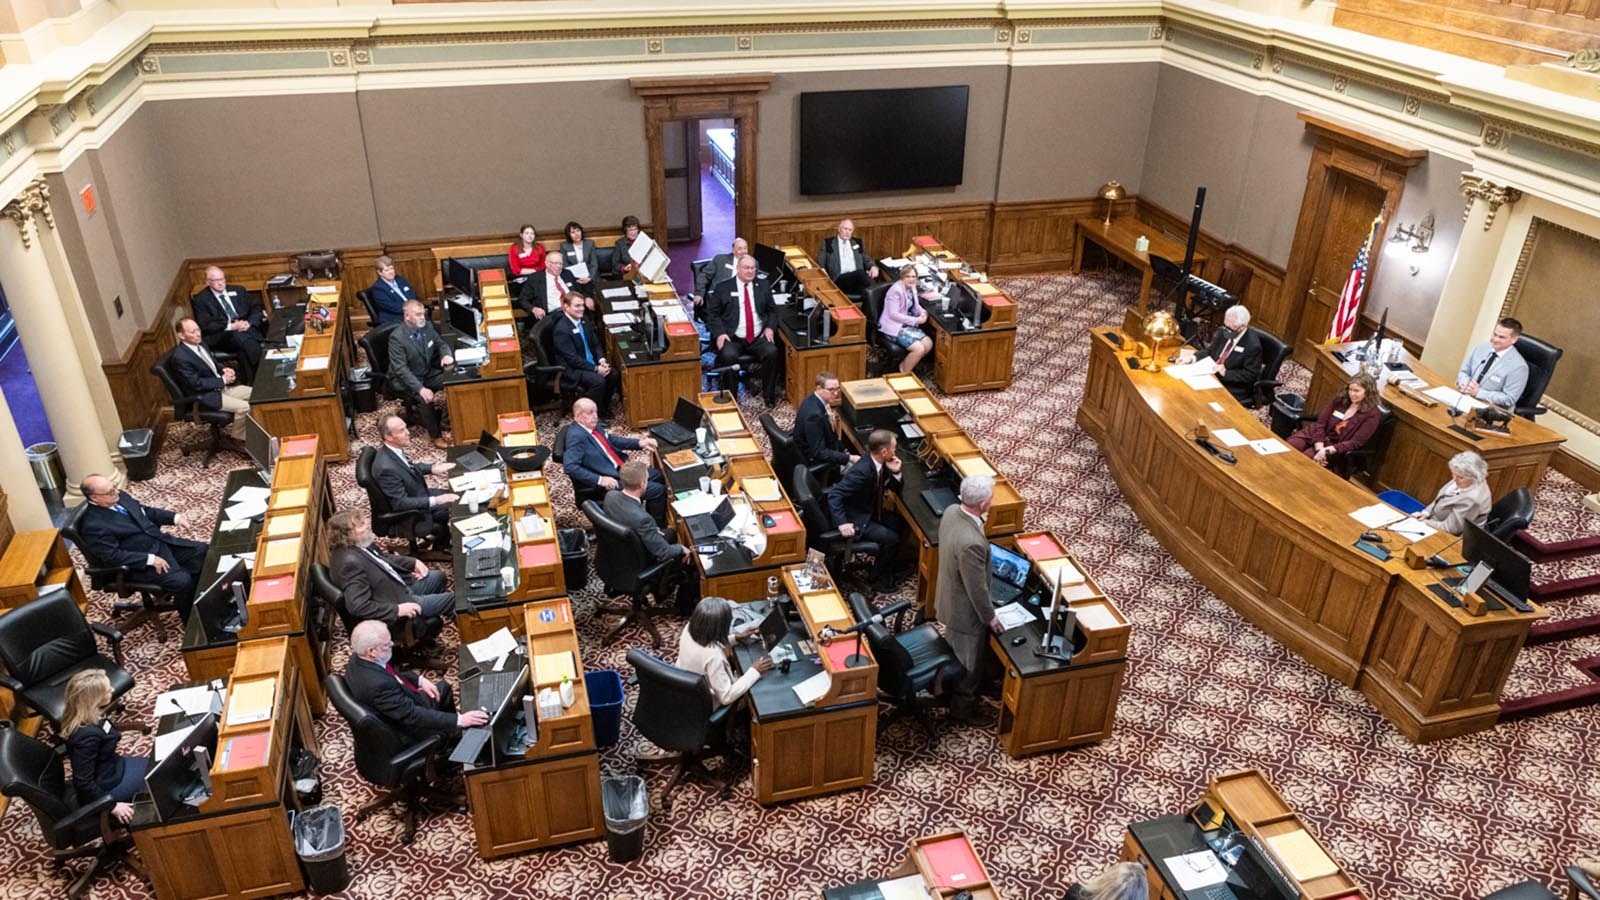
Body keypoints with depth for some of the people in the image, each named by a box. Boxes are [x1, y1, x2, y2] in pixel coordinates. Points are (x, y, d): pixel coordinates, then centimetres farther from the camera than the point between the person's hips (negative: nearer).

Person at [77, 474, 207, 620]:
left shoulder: (119, 497, 4)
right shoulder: (93, 526, -19)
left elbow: (146, 511, 16)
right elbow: (114, 556, -21)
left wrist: (174, 517, 2)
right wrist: (150, 559, -26)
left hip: (160, 541, 9)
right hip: (141, 562, -9)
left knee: (201, 551, -1)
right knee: (182, 580, -25)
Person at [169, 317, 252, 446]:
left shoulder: (200, 344, 3)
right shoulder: (180, 357, -23)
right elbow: (196, 384, -22)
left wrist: (224, 369, -2)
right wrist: (223, 380, -18)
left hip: (221, 386, 9)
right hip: (204, 396, -9)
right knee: (244, 407, -22)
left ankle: (232, 428, 15)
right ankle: (236, 440, -1)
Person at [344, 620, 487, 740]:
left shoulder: (359, 658, -13)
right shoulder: (377, 684, -40)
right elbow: (413, 716, -35)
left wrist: (419, 680, -1)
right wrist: (459, 720, -33)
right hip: (410, 726, -9)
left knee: (443, 688, 27)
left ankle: (448, 746, 45)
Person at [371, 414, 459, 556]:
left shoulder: (393, 450, -8)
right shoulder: (386, 467, -34)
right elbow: (401, 503, -29)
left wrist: (432, 468, 3)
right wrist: (435, 500, -29)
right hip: (409, 515, -9)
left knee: (454, 497, 11)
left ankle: (441, 546, 25)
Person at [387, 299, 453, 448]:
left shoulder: (427, 326, -5)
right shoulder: (397, 337, -24)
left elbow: (440, 343, 10)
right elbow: (401, 369, -26)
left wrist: (446, 354, -16)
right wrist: (420, 388, -36)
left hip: (428, 372, 6)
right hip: (405, 378, -6)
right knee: (424, 398, -31)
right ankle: (436, 435, -13)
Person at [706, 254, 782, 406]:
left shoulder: (763, 286, 14)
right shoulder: (722, 288, 5)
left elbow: (772, 311, 20)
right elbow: (712, 313, 4)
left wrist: (770, 327, 0)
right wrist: (719, 333, -11)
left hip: (758, 337, 2)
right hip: (731, 338, -2)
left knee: (772, 352, -27)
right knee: (729, 356, -33)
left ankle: (769, 395, -10)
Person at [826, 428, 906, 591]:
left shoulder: (879, 463, -6)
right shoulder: (861, 471, -33)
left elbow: (895, 489, 5)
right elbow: (834, 494, -34)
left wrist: (895, 472, -15)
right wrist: (842, 523, -38)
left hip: (870, 510, 9)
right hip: (856, 518, -9)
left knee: (901, 524, 11)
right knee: (891, 539, -13)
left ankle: (888, 567, 27)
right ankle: (879, 579, 6)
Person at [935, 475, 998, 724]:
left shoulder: (951, 511, -15)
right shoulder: (971, 543, -42)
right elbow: (977, 589, -28)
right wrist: (990, 617, -11)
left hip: (949, 597, 9)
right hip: (966, 609, -9)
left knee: (955, 652, 33)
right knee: (971, 662, 17)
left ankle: (950, 689, 56)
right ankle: (963, 707, 39)